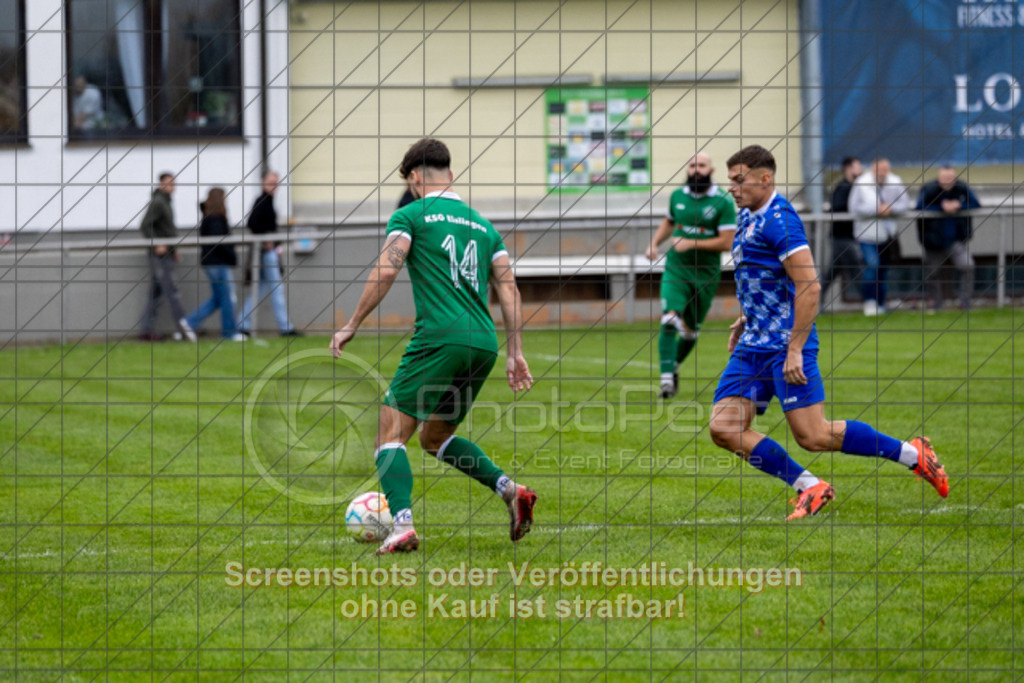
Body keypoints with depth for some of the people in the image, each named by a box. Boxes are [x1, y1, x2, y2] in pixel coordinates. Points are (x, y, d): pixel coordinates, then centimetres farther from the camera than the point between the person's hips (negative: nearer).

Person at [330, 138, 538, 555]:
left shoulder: (411, 215, 5)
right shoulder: (483, 226, 23)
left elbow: (386, 272, -8)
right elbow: (509, 290, 14)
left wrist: (352, 325, -2)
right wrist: (515, 353, 11)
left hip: (440, 337, -6)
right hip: (484, 344, 6)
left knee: (392, 432, -4)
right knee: (434, 438, 22)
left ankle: (403, 526, -25)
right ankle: (510, 490, 5)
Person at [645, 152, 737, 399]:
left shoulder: (723, 202, -9)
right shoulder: (678, 196, 5)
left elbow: (726, 242, -13)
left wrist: (690, 244, -18)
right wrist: (654, 244, 9)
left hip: (706, 274, -1)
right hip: (676, 268, 1)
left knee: (691, 330, 11)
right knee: (669, 321, -19)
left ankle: (674, 367, 38)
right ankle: (666, 379, -19)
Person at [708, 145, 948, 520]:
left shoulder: (779, 220, -16)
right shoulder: (748, 218, 14)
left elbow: (809, 287, -22)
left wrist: (794, 350, -23)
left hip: (786, 344, -9)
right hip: (753, 347, 9)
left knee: (814, 436, -11)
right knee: (724, 428, -4)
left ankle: (912, 454, 6)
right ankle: (809, 488, 3)